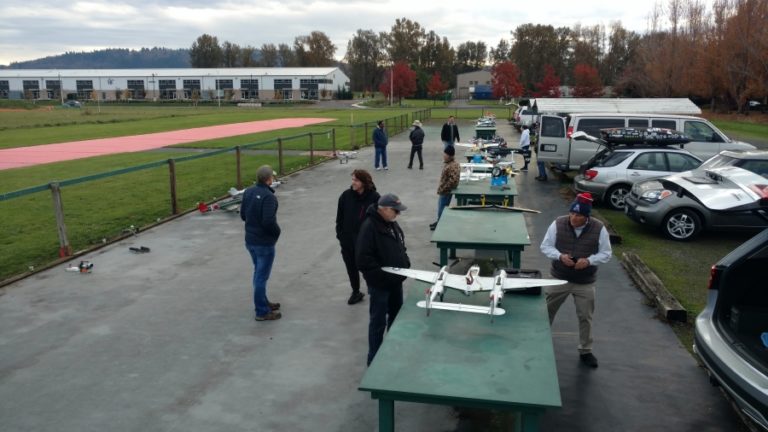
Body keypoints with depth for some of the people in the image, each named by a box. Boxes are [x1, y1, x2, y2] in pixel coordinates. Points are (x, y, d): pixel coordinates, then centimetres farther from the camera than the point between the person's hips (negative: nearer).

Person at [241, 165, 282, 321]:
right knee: (262, 276, 2)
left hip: (250, 240, 8)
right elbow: (269, 221, -29)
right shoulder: (268, 196, -24)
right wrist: (277, 232, -10)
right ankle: (262, 312, 12)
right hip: (264, 243, -8)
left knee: (259, 272, 22)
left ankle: (263, 302, 37)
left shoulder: (248, 192, 2)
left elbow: (243, 215, 9)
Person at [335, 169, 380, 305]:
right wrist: (340, 235, 1)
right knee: (351, 267, 16)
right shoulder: (346, 195, -3)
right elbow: (340, 217, 4)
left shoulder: (374, 197, -12)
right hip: (348, 240, 4)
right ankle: (355, 292, 34)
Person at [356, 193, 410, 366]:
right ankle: (374, 359, 16)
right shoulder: (369, 227, -21)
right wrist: (383, 276, -23)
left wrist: (406, 265, 3)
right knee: (379, 321, 2)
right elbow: (363, 259, -25)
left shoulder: (392, 224, 6)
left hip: (396, 281, 9)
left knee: (396, 317, 20)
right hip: (379, 284, -9)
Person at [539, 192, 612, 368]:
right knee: (546, 311, 10)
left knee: (585, 317, 11)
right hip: (559, 278, 0)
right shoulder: (558, 224, -11)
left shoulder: (599, 228, -11)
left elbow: (606, 254, -5)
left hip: (585, 283, 0)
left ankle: (585, 351, 30)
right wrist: (560, 256, -23)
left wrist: (589, 261, -24)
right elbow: (545, 246, -4)